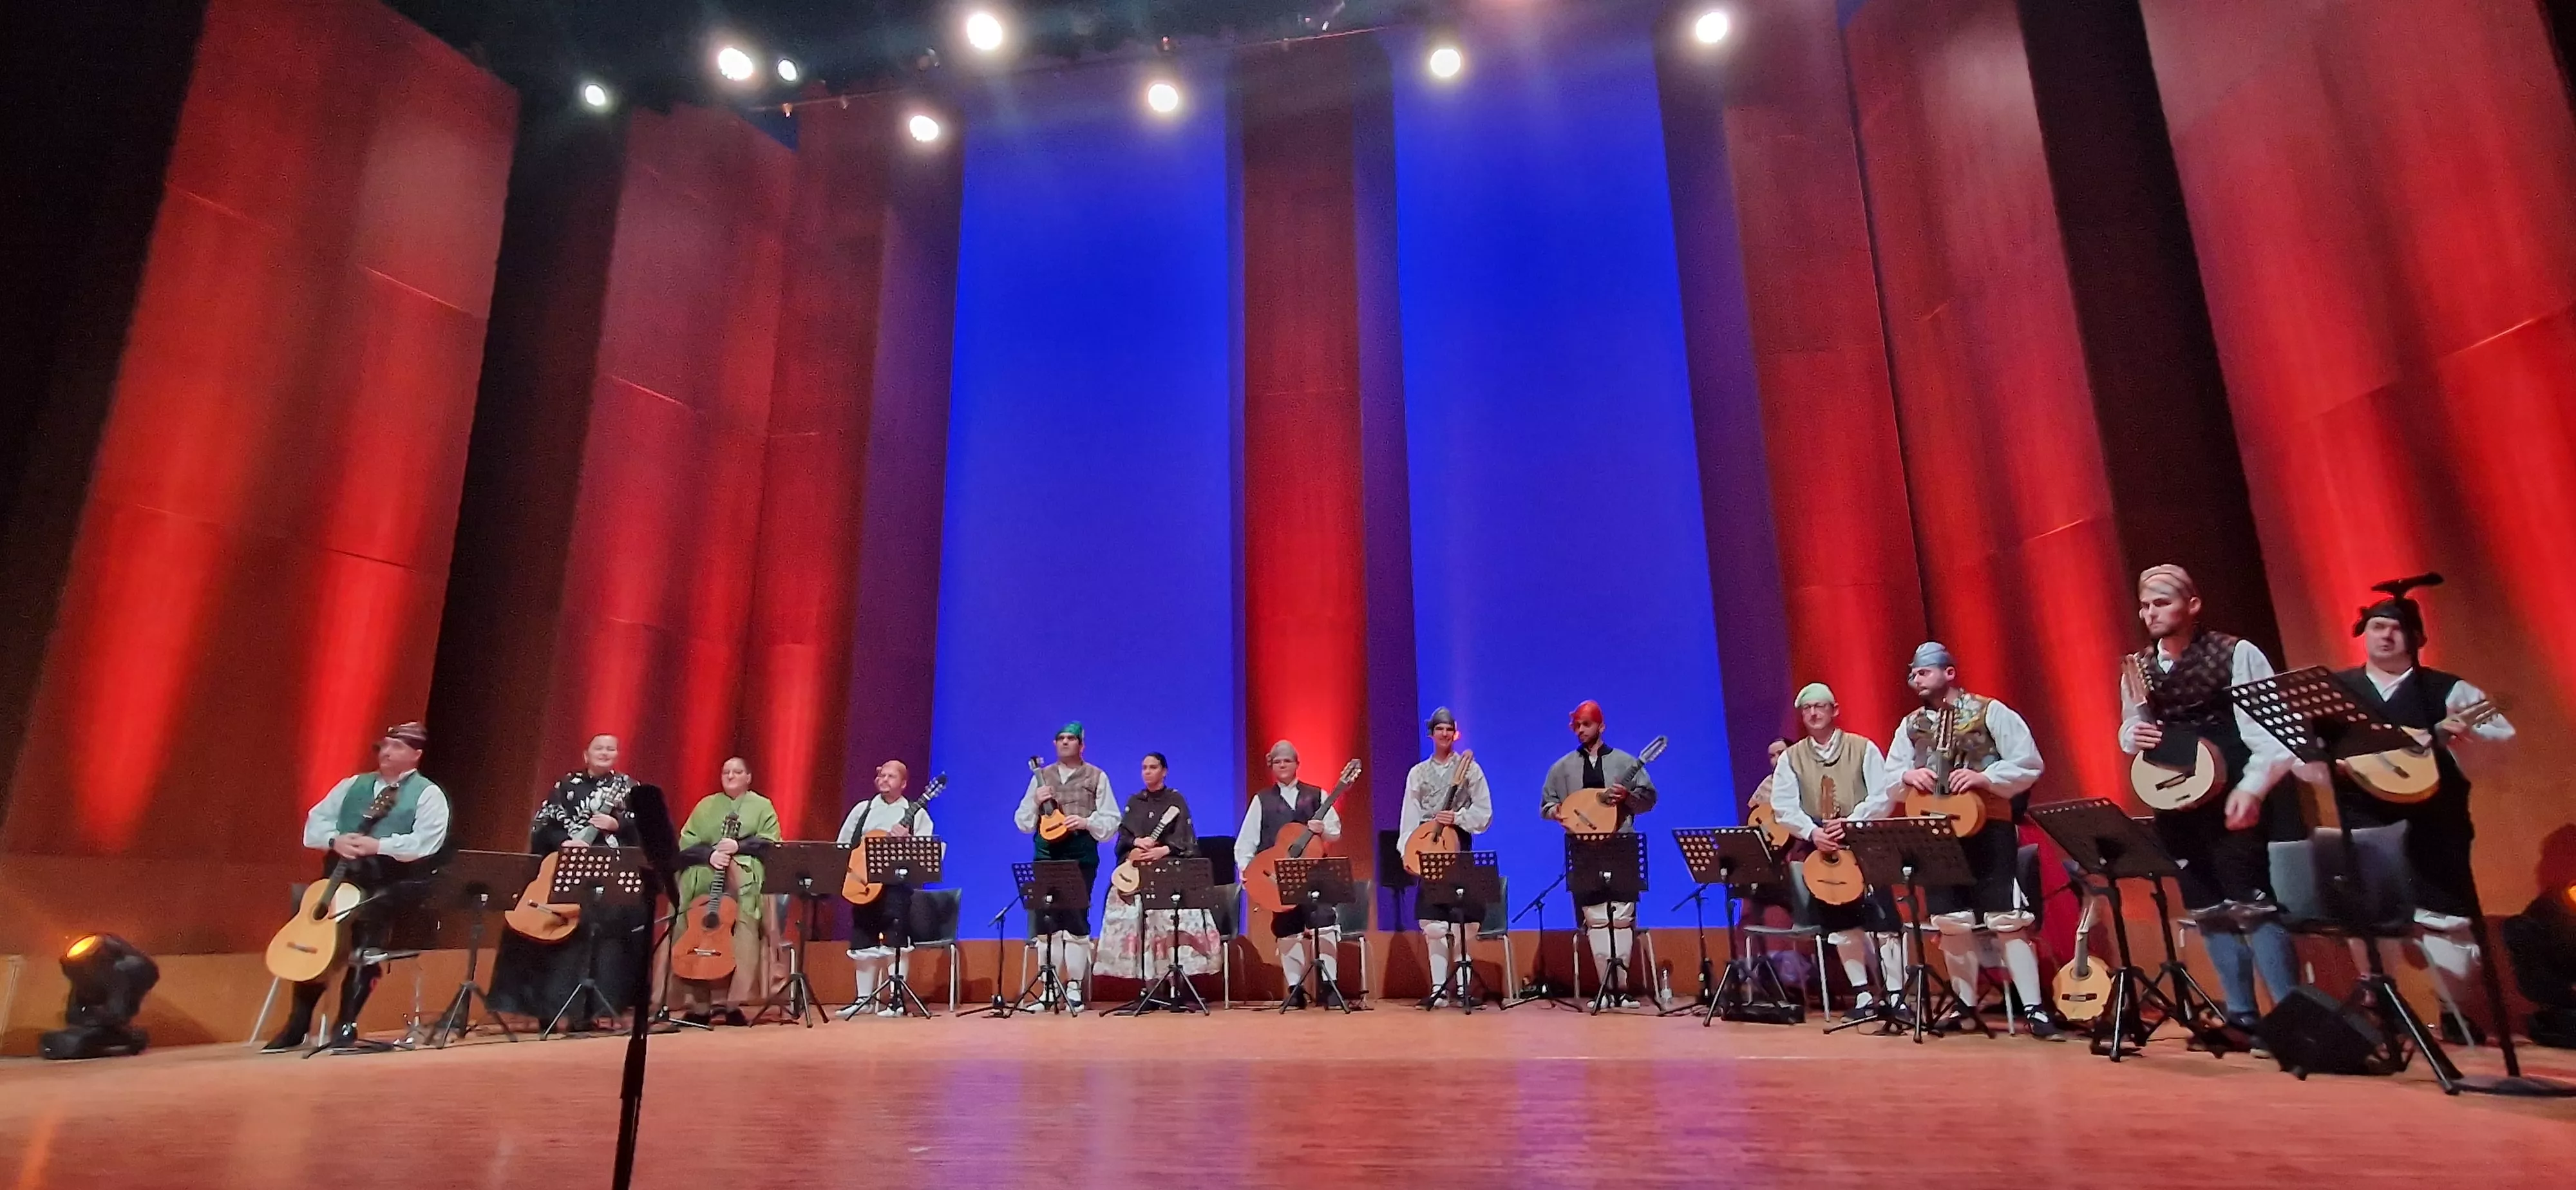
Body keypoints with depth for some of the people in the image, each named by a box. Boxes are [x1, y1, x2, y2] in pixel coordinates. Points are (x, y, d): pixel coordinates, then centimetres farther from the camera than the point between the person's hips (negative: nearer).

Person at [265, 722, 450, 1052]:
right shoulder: (352, 786, 17)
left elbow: (425, 843, -14)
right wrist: (335, 840, -9)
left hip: (391, 886, -5)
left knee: (365, 938, -24)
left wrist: (378, 845, -24)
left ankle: (345, 1024, -13)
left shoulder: (428, 794, 0)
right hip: (341, 880, 6)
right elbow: (314, 824, 12)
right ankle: (297, 1025, 12)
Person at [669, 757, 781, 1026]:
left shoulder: (762, 805, 14)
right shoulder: (706, 804, 19)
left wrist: (739, 846, -12)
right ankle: (697, 1002, -4)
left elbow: (771, 843, 2)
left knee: (743, 931, -17)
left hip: (745, 878, -2)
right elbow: (685, 844, 9)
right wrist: (709, 854, -10)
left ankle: (732, 1002, -13)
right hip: (704, 876, 2)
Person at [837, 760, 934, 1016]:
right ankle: (864, 997, 20)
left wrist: (906, 840, -22)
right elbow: (841, 846, 12)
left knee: (895, 940, -7)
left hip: (897, 883, -4)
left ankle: (896, 999, -1)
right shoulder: (862, 809, 14)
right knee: (863, 941, 9)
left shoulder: (916, 813, 4)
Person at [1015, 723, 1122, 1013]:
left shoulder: (1097, 777, 6)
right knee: (1046, 923, 3)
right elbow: (1023, 823, 13)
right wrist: (1035, 802, -6)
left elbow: (1112, 820, 2)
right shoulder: (1041, 777, 13)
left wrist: (1087, 822, -15)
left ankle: (1074, 989, 5)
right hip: (1047, 856, 3)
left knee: (1076, 922, -3)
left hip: (1081, 857, -3)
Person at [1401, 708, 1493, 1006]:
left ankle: (1462, 982, 8)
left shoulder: (1470, 768, 5)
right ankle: (1439, 987, 4)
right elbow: (1409, 817, 6)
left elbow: (1484, 812, 2)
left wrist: (1457, 818, -14)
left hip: (1460, 847, -2)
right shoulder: (1418, 773, 11)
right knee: (1432, 922, -1)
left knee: (1464, 920, -5)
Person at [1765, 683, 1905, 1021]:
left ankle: (1895, 995, -1)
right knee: (1841, 924, 7)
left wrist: (1851, 823, -21)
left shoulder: (1863, 748, 1)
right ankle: (1863, 994, 17)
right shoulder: (1790, 757, 5)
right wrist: (1812, 832, -21)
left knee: (1883, 920, -8)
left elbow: (1885, 795, -9)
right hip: (1821, 851, 3)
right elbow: (1783, 806, -5)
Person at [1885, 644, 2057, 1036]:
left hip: (1988, 827, -5)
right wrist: (1907, 774, -10)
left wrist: (1984, 777, -20)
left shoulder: (1990, 711, -1)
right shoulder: (1911, 725, 13)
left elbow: (2029, 763, -7)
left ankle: (2035, 1008, 0)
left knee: (2007, 919, -7)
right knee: (1950, 921, 9)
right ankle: (1965, 1003, 20)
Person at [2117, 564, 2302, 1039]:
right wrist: (2134, 737, -9)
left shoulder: (2237, 654, -7)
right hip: (2178, 807, 6)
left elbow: (2273, 727, -11)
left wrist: (2252, 788, -21)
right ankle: (2242, 1015, 20)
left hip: (2238, 803, -5)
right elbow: (2128, 731, 16)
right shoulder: (2137, 668, 7)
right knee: (2209, 911, 10)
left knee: (2251, 906, -10)